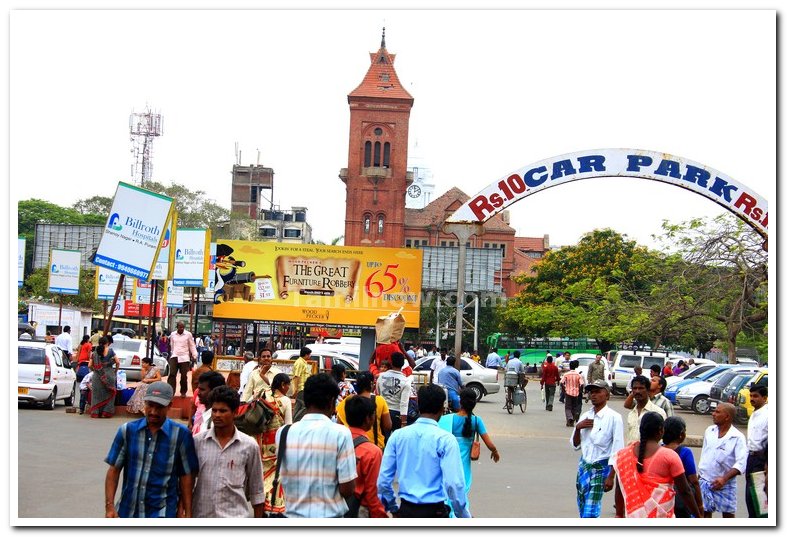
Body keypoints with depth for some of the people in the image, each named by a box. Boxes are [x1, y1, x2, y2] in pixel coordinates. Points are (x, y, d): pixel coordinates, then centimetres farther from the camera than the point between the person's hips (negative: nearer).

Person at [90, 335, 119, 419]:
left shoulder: (95, 353, 4)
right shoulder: (110, 351, -2)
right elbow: (118, 362, -4)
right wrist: (115, 371, 11)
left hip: (97, 376, 2)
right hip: (108, 375, -2)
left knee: (97, 394, 8)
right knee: (108, 393, 9)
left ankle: (96, 412, 5)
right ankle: (107, 412, 7)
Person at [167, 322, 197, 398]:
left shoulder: (188, 334, -3)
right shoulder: (173, 335, 5)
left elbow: (192, 346, 3)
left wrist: (194, 356, -1)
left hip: (184, 357, -1)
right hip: (175, 357, 1)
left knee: (184, 376, 2)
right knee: (172, 374, -11)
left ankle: (183, 392, 18)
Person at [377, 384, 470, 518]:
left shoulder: (397, 436, 1)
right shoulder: (445, 439, -11)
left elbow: (383, 479, 3)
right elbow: (453, 483, -16)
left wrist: (391, 507, 18)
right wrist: (464, 517, -4)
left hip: (406, 511, 4)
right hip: (434, 512, -4)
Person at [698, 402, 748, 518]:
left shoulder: (737, 437, -12)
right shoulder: (709, 430, 4)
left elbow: (741, 464, -20)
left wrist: (724, 478, -30)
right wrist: (700, 474, 16)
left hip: (725, 484, -4)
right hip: (705, 481, 5)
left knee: (728, 513, 4)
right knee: (705, 512, 8)